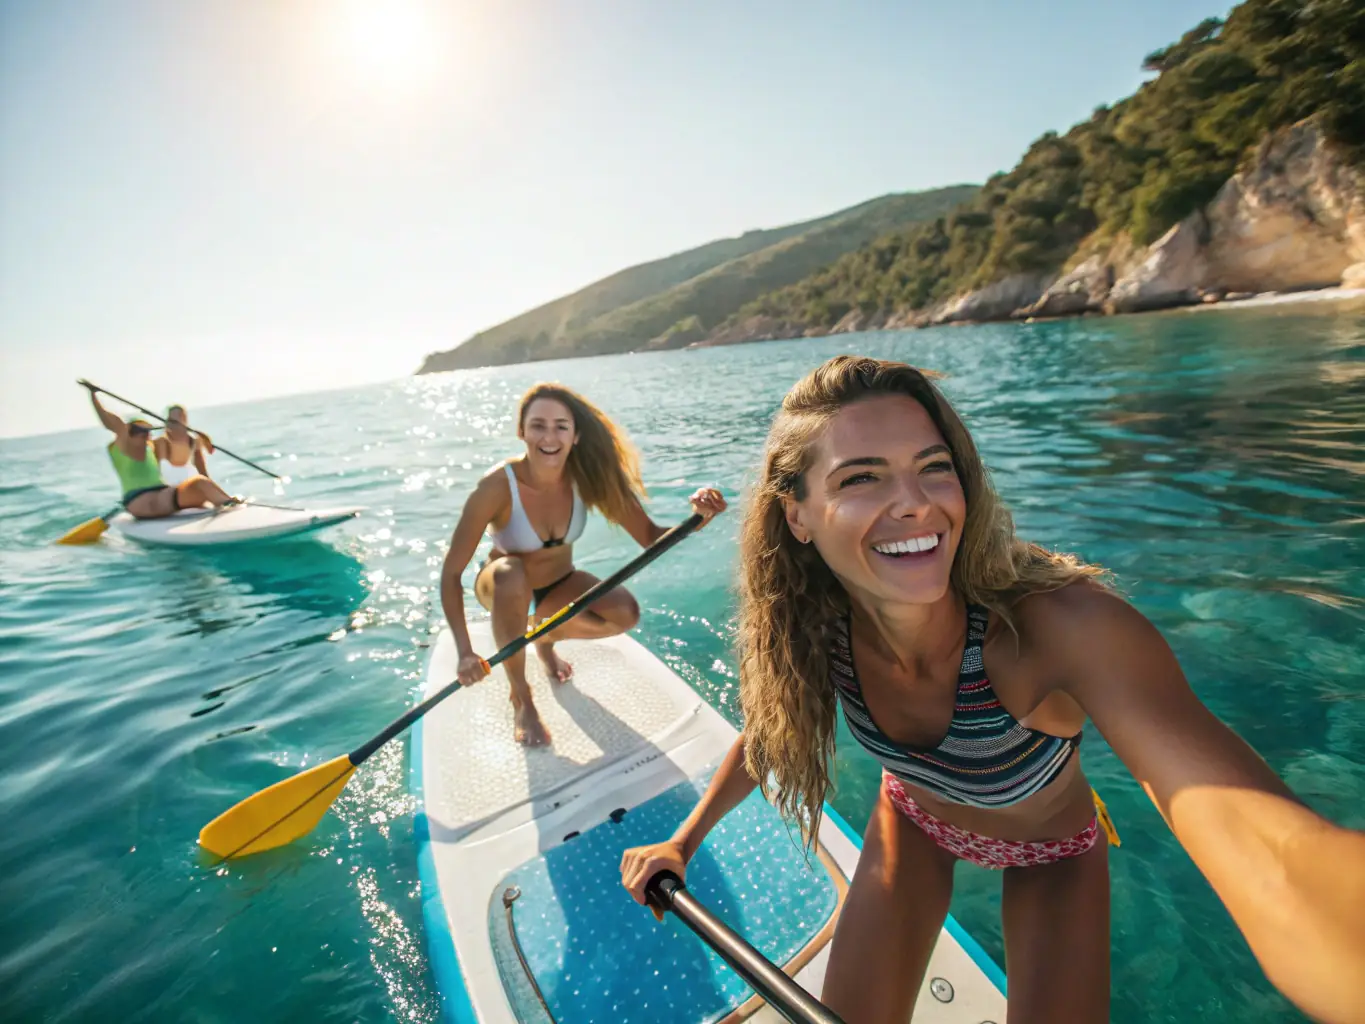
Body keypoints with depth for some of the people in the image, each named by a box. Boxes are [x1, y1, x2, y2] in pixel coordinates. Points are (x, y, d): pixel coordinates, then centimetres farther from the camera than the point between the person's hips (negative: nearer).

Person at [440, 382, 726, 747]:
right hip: (505, 587, -3)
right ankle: (520, 698, -14)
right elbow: (451, 573, -28)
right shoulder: (497, 487, -31)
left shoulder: (588, 476, -23)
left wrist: (696, 517, -44)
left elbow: (650, 537, -24)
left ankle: (546, 638, 11)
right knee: (511, 574, -39)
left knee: (625, 613, -23)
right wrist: (465, 652, -36)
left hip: (558, 583, 3)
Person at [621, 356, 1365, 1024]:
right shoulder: (813, 628, -28)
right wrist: (683, 842, -6)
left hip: (1049, 850, -1)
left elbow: (1265, 845, -54)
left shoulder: (1062, 622, -40)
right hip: (911, 820, 2)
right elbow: (769, 726, -7)